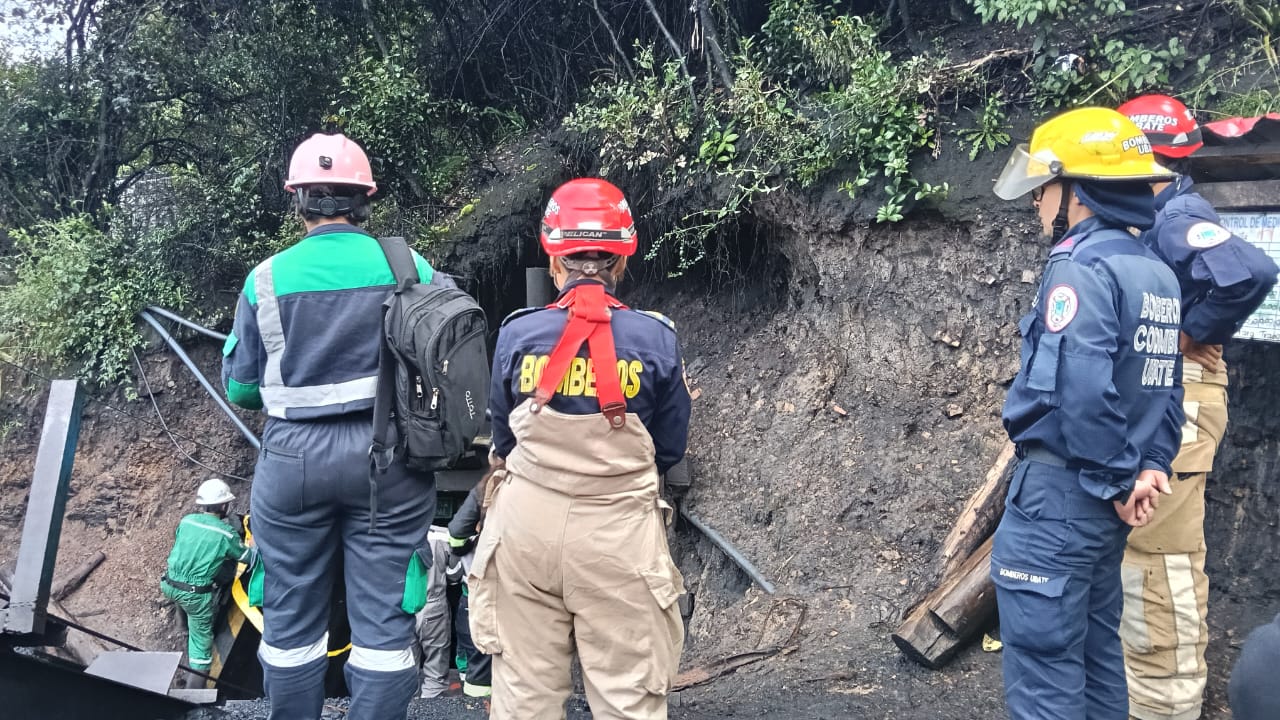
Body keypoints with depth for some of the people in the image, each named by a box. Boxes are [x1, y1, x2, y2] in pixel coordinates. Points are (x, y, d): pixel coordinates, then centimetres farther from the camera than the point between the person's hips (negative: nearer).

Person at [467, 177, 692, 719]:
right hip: (618, 533, -1)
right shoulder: (657, 338, -7)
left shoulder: (516, 333, -5)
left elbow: (503, 439, 8)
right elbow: (670, 450, 4)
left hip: (526, 525, 2)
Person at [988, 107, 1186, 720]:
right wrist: (1152, 466, 5)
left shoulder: (1081, 267, -17)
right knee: (1096, 652, 20)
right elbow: (1164, 386, 12)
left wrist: (1116, 483, -17)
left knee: (1044, 664, 0)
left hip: (1061, 491, -9)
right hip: (1104, 499, 9)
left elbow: (1082, 391, -27)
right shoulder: (1156, 273, 12)